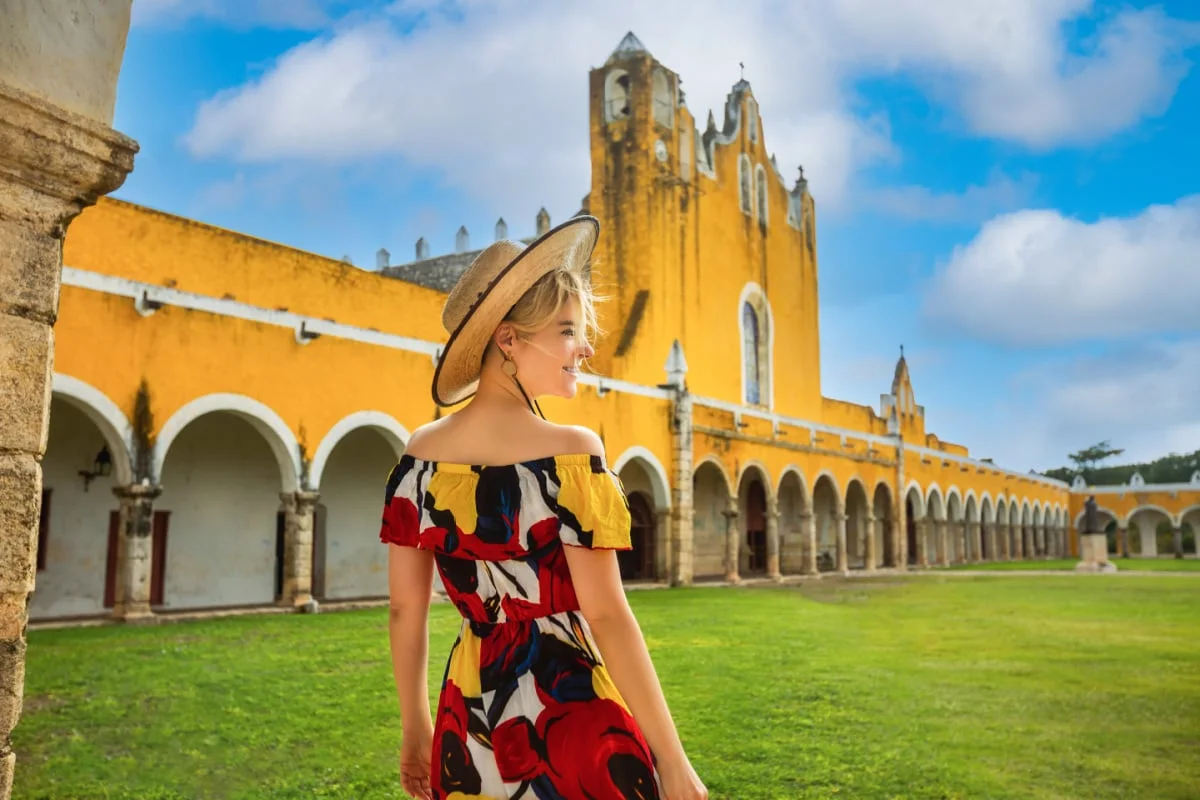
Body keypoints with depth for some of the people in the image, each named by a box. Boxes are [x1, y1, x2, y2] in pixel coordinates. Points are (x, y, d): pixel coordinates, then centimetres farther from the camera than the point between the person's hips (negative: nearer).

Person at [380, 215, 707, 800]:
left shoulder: (421, 454, -2)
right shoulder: (570, 452, -18)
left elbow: (405, 609, 3)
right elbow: (606, 616, -20)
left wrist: (416, 728, 15)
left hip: (469, 717, 5)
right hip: (570, 718, -4)